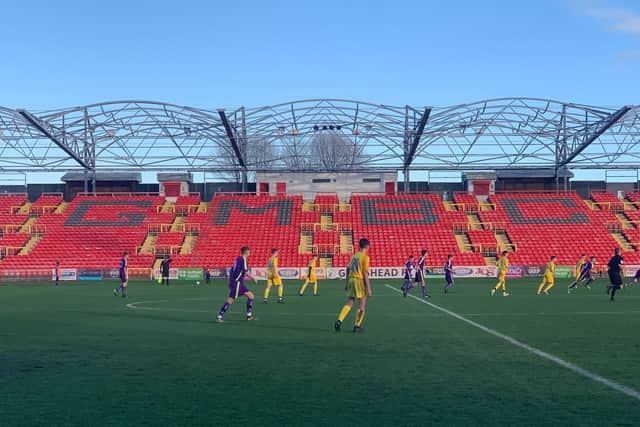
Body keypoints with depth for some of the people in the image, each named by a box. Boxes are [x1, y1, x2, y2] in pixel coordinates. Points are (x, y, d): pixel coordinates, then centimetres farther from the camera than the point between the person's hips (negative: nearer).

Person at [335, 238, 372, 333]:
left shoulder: (354, 255, 12)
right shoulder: (365, 257, -8)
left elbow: (348, 269, 14)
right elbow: (365, 273, -13)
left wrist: (347, 283, 23)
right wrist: (368, 288, -11)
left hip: (351, 279, 6)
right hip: (360, 280, -6)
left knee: (349, 303, 12)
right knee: (362, 305, 6)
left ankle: (339, 321, -3)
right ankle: (357, 326, 9)